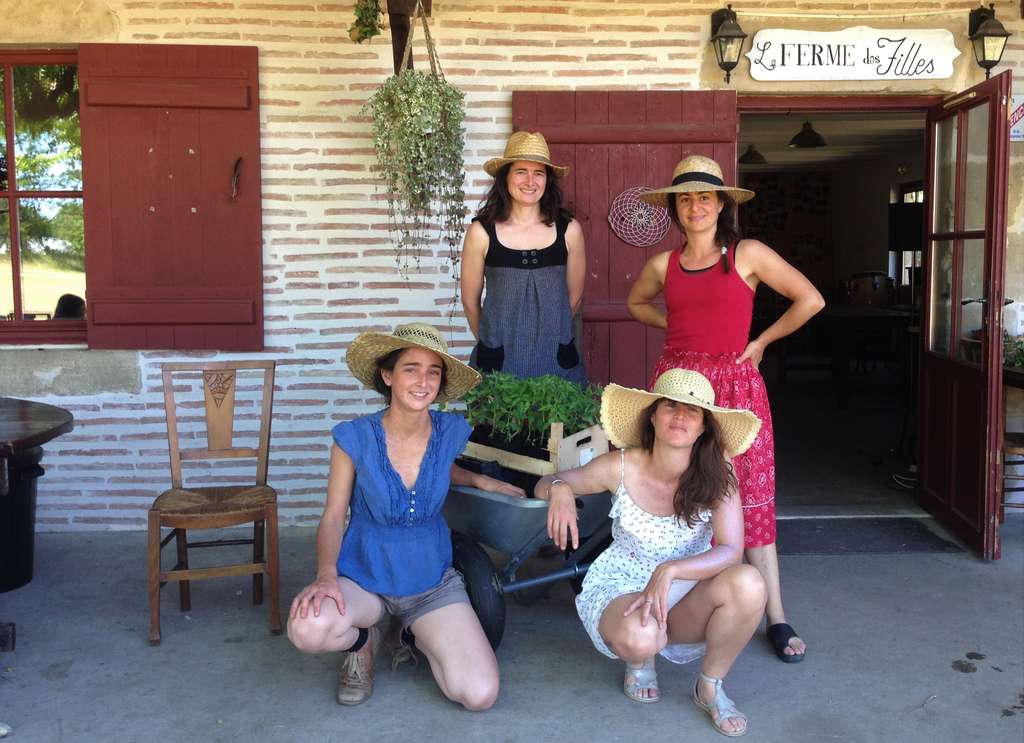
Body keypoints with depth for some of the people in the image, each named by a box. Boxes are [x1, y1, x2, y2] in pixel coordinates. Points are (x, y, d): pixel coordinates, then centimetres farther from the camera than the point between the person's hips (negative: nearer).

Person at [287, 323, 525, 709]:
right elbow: (333, 516, -8)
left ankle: (419, 639, 17)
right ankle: (364, 638, 3)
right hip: (364, 576, -2)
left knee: (480, 695, -15)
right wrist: (326, 574, -26)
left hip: (433, 581, 2)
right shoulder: (354, 438, -15)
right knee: (308, 628, -36)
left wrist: (479, 480, 0)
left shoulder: (451, 432, -7)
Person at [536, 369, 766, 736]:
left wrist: (669, 571, -39)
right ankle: (640, 662, 5)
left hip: (686, 598, 1)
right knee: (639, 637, -38)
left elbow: (731, 551, -23)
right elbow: (544, 485, -1)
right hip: (621, 590, -1)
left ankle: (711, 686, -3)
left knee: (748, 584, -31)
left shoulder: (717, 477, -14)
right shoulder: (621, 467, -13)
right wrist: (559, 489, -26)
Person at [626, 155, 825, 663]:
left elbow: (810, 300, 0)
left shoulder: (748, 255, -1)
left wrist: (761, 341, 2)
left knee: (751, 497, -3)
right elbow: (636, 303, 27)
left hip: (735, 383, -3)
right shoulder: (663, 265, 8)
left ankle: (776, 619, 3)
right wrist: (675, 328, 11)